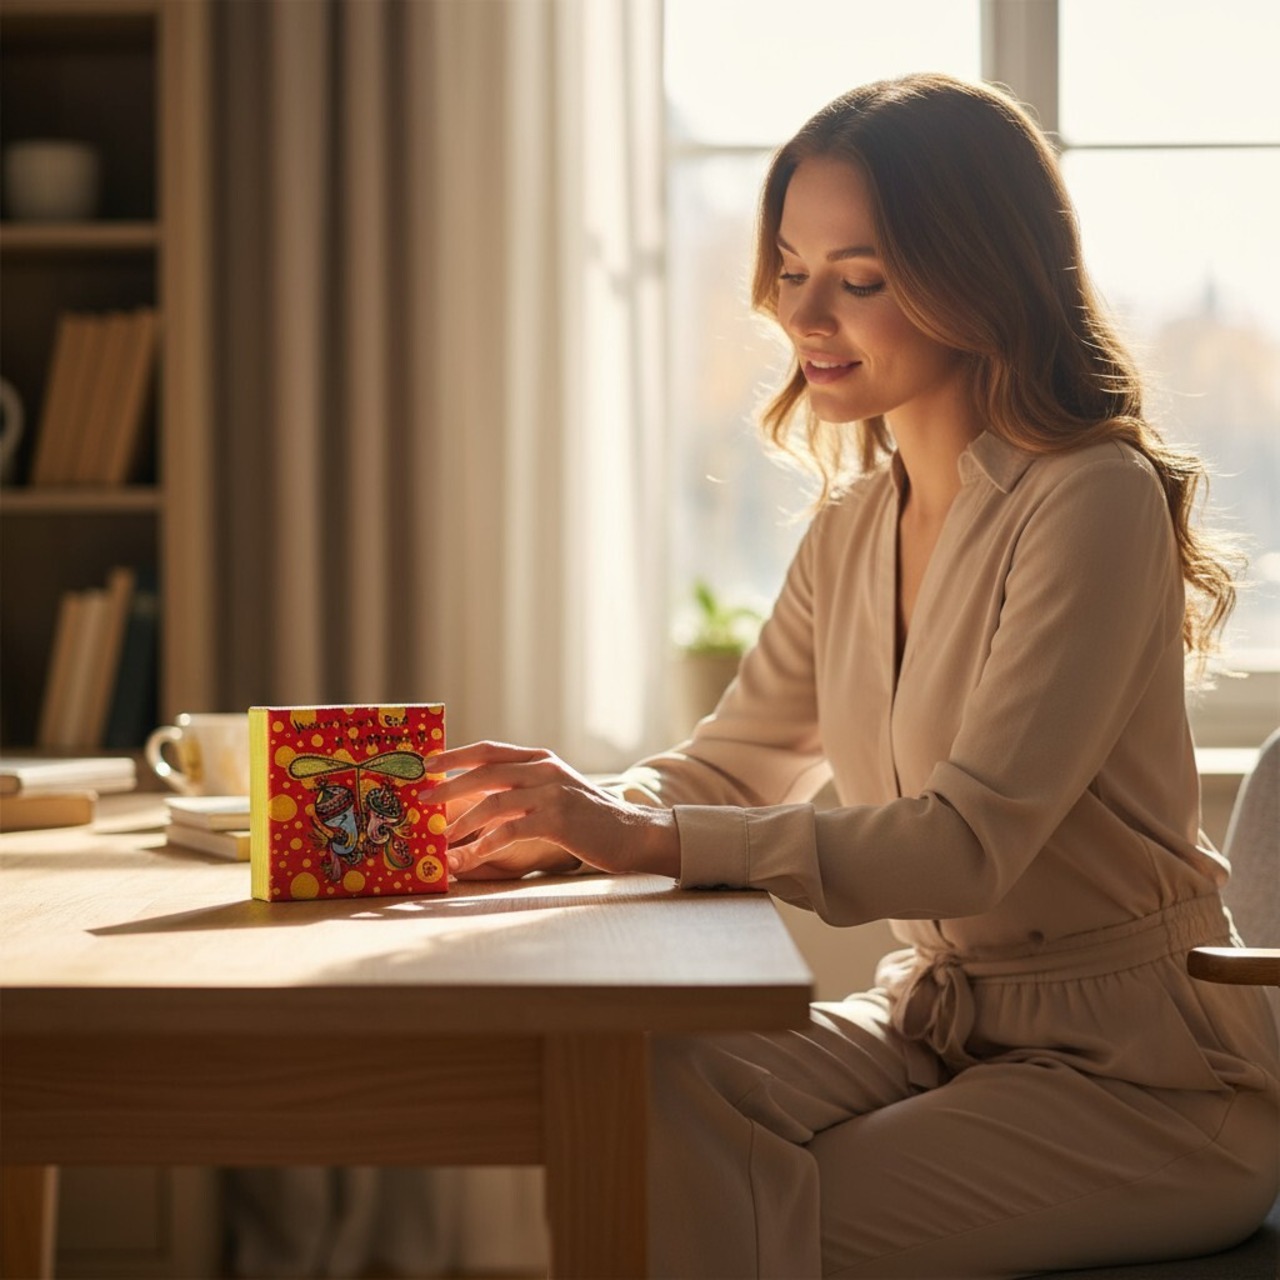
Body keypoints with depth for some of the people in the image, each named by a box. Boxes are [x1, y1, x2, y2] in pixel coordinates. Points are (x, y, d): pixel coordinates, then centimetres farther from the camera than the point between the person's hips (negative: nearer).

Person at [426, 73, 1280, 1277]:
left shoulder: (1094, 502, -18)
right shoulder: (854, 523, 8)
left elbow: (974, 840, -26)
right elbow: (732, 762, 11)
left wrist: (653, 838, -34)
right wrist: (573, 813, -11)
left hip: (1139, 1073, -6)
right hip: (935, 1022, 6)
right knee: (642, 1094, -19)